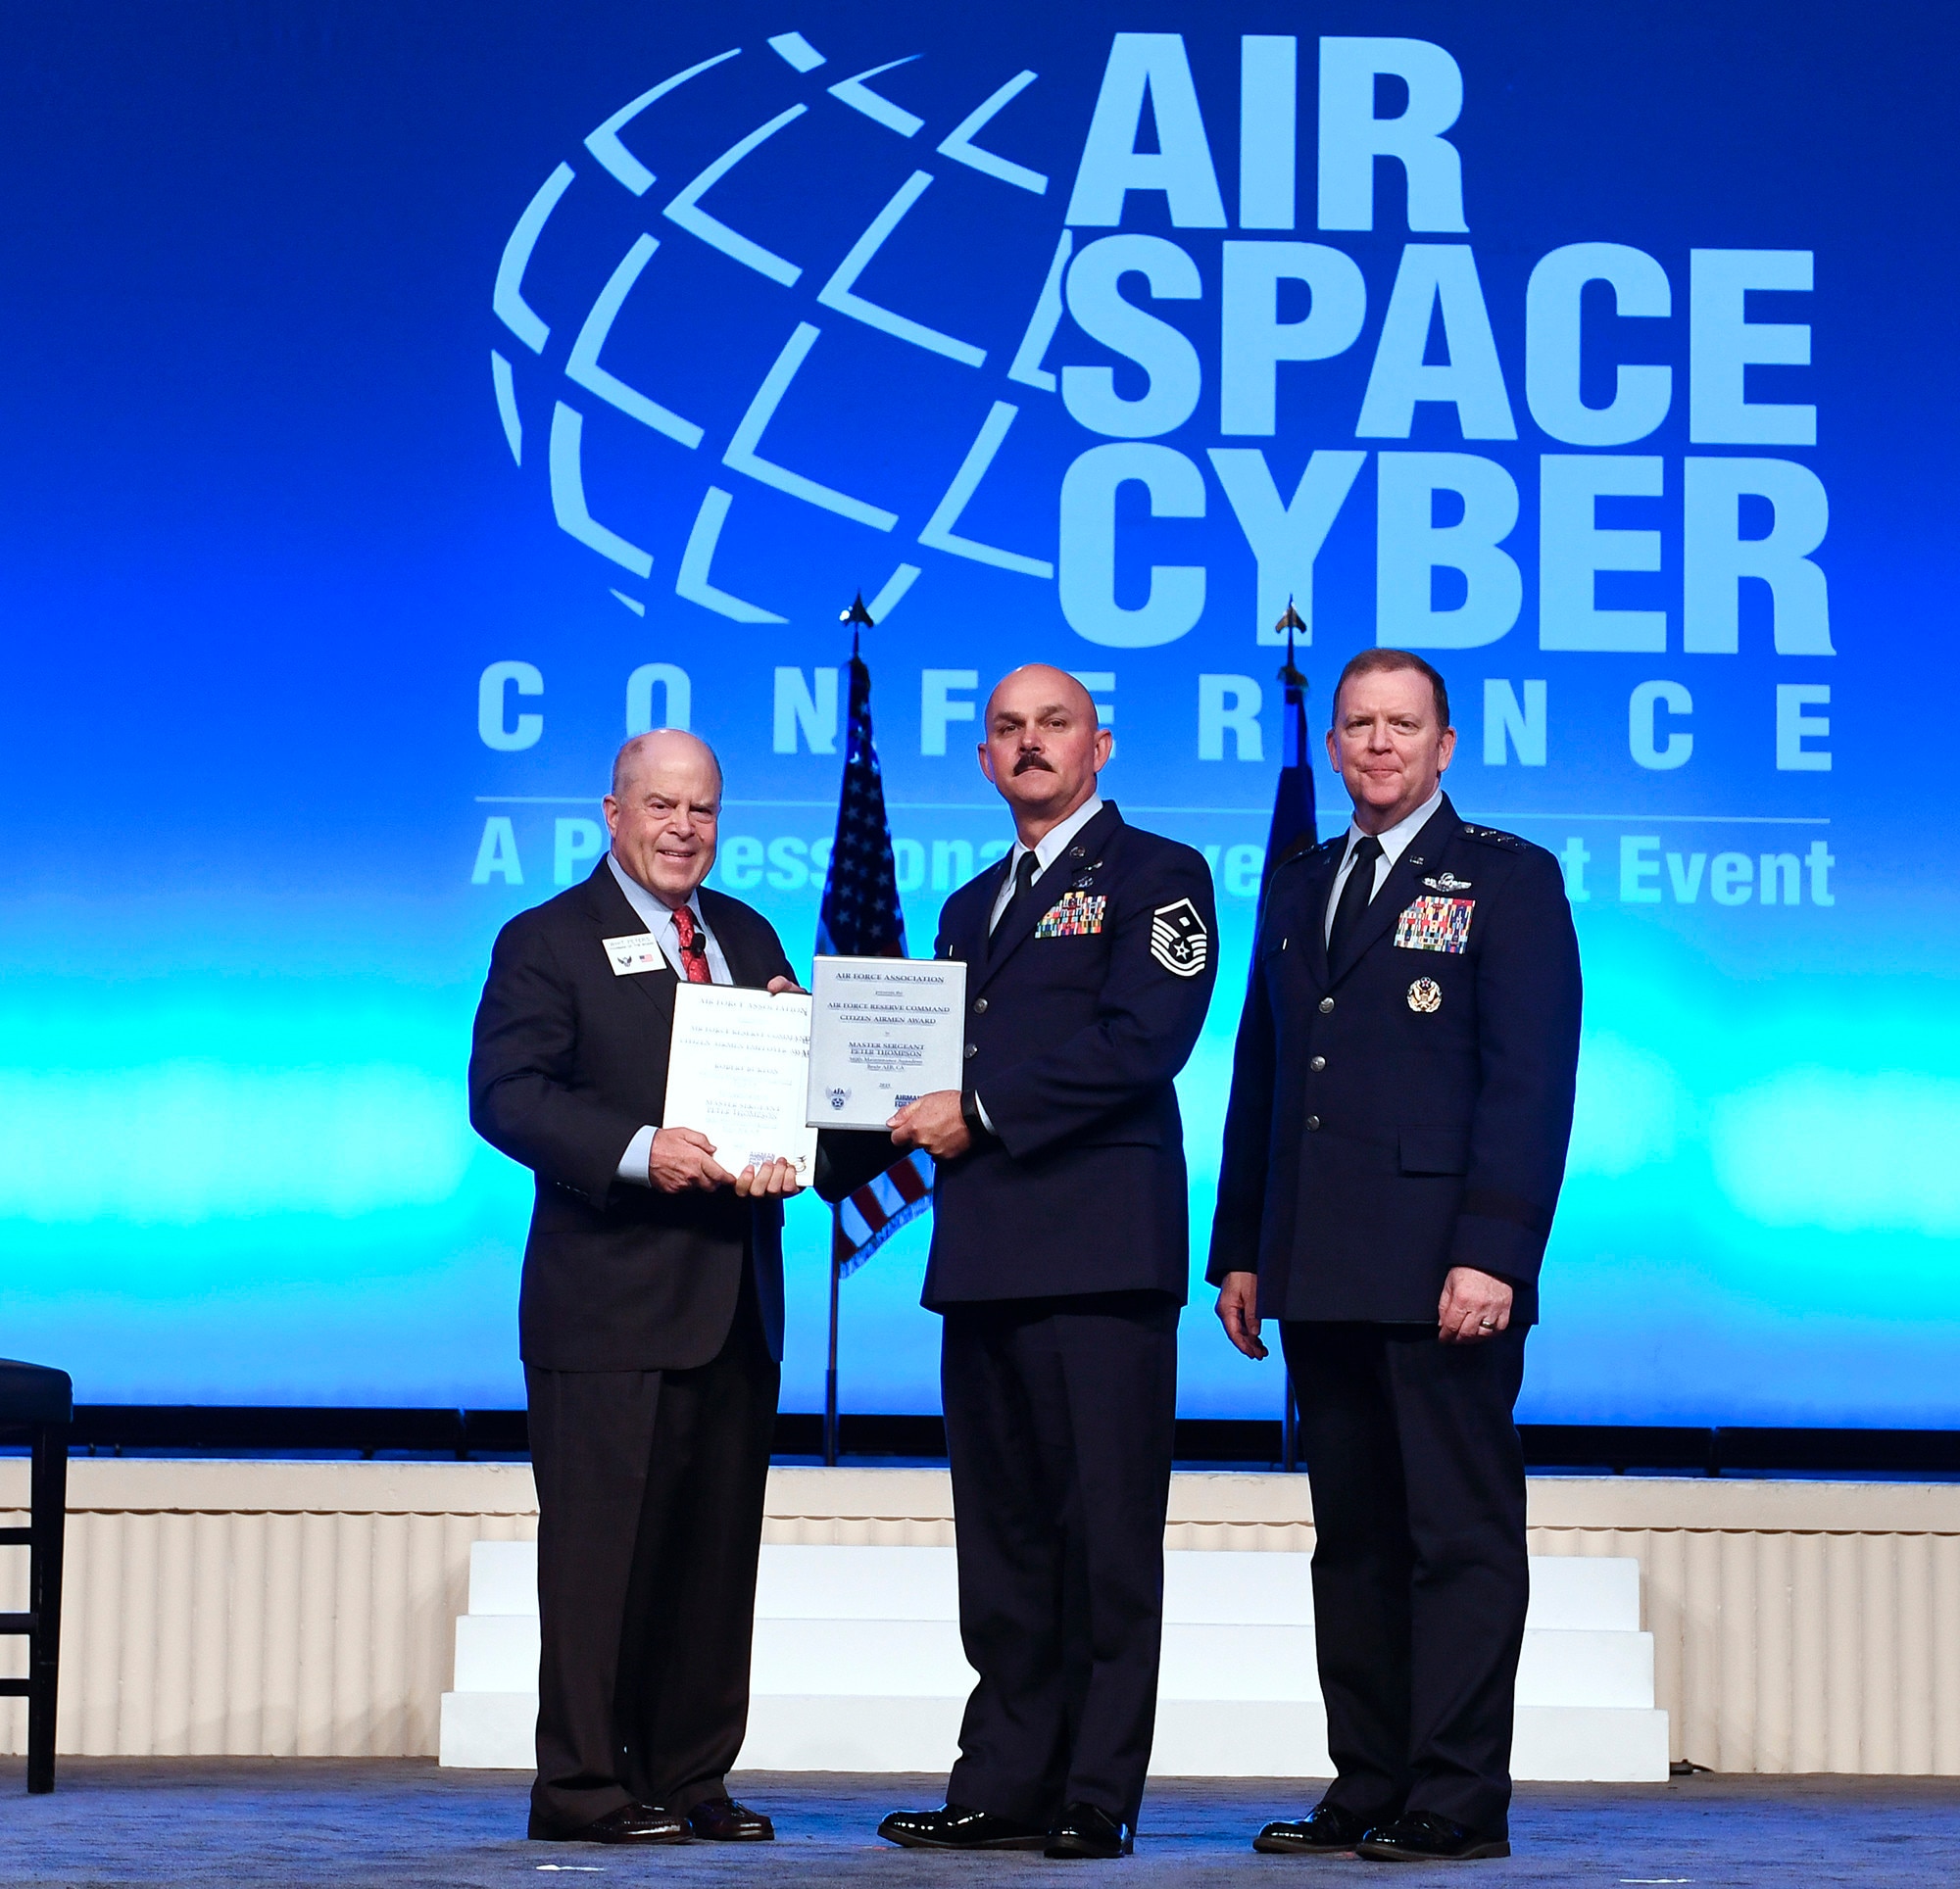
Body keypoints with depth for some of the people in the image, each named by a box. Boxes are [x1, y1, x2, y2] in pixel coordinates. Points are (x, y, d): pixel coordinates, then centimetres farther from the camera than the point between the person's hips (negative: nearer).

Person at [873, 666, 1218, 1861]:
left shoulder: (1158, 876, 1)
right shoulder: (974, 905, 25)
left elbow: (1142, 1043, -11)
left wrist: (982, 1115, -12)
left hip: (1099, 1249, -7)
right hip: (984, 1255, 7)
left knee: (1106, 1530, -6)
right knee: (1002, 1532, 8)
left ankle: (1096, 1795, -4)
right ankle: (1005, 1784, 11)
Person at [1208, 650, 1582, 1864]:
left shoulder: (1510, 882, 1)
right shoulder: (1300, 890, 19)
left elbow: (1532, 1083, -8)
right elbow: (1258, 1079, 20)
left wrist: (1492, 1255, -16)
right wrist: (1240, 1251, 13)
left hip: (1445, 1273, -6)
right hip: (1323, 1278, 6)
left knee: (1462, 1535, -4)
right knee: (1355, 1538, 8)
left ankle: (1458, 1798, -1)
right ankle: (1367, 1787, 12)